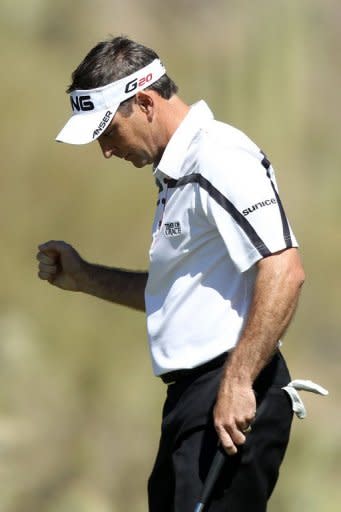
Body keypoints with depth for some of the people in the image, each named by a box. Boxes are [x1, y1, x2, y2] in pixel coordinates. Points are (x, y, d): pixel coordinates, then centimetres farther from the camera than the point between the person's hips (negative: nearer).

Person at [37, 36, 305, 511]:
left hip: (234, 403, -11)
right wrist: (83, 277, 21)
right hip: (190, 396, 11)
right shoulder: (177, 173, 20)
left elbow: (283, 272, -24)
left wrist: (238, 383, -26)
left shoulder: (221, 158, -14)